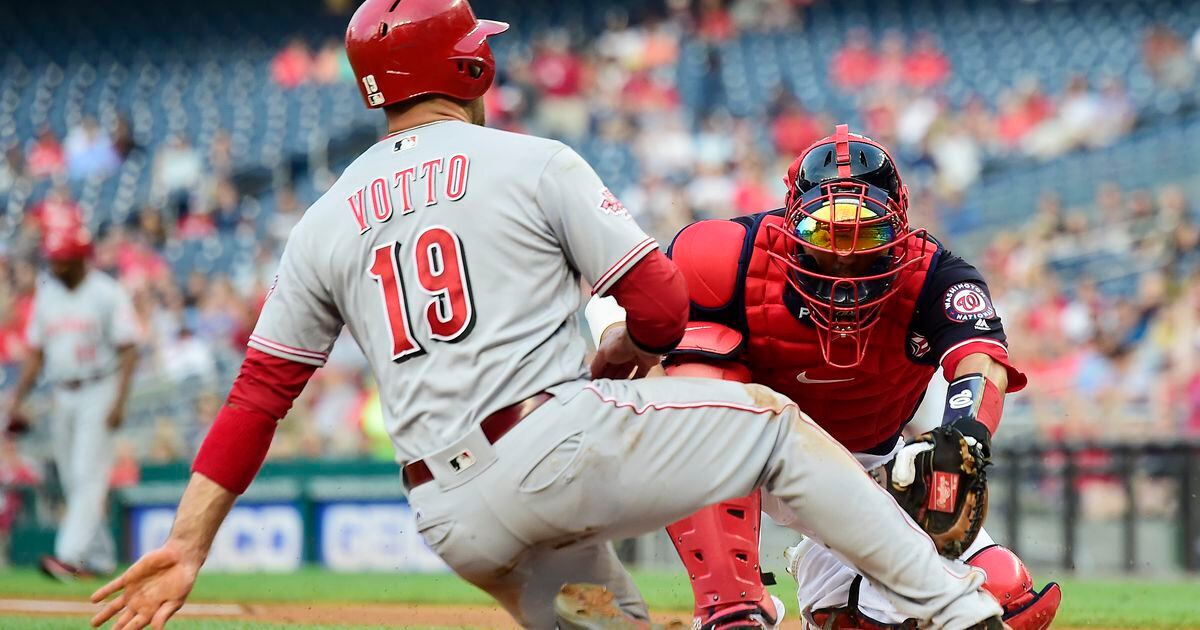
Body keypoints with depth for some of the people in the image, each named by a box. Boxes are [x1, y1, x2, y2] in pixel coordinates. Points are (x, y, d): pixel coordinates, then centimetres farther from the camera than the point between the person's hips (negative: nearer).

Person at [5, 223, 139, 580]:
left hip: (99, 391, -7)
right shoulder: (46, 294, 11)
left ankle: (69, 556, -25)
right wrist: (17, 401, 9)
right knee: (72, 482, 7)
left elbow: (128, 350, -10)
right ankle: (100, 560, 15)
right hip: (63, 396, 7)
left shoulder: (107, 293, -7)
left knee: (88, 477, -15)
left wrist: (119, 401, -19)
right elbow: (36, 353, 16)